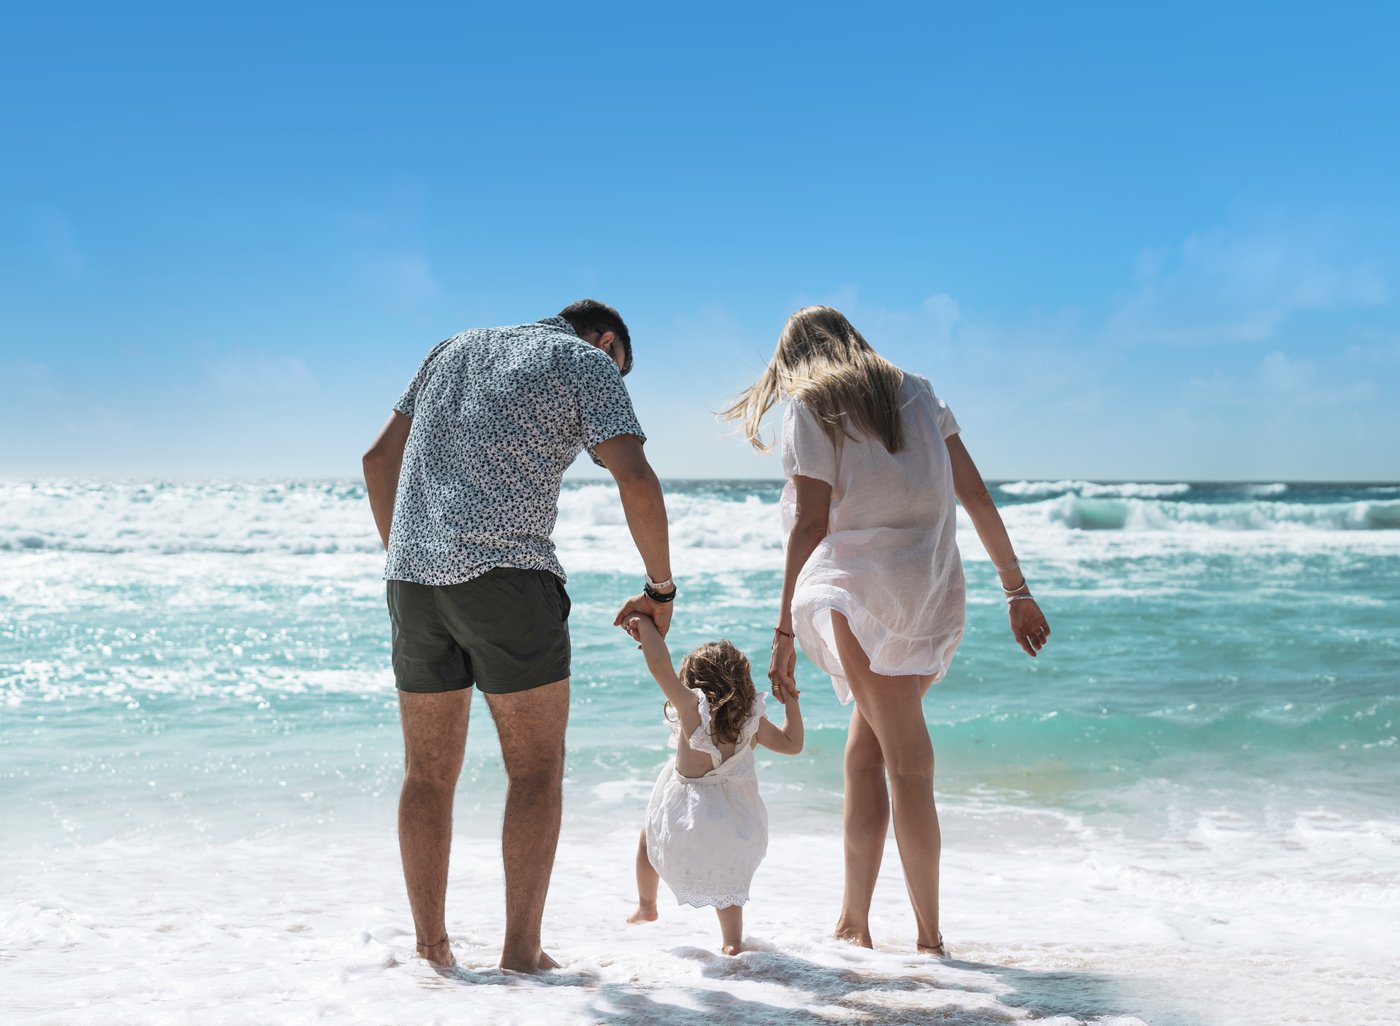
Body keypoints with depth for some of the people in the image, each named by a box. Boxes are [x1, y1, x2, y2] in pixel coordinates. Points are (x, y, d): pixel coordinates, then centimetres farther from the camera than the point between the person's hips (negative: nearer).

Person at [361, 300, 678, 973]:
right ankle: (522, 952, 1)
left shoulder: (457, 347, 25)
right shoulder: (587, 361, 8)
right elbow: (634, 478, -6)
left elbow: (380, 456, 24)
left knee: (429, 774, 11)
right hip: (507, 572, -5)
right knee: (536, 770, 4)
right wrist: (660, 588, 3)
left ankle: (431, 949, 14)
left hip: (412, 573, 6)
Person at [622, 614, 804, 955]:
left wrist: (644, 625, -6)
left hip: (687, 827, -3)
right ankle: (732, 940, 27)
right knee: (726, 877, 35)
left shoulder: (693, 708, -12)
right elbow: (792, 743, 12)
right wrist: (790, 695, 21)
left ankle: (646, 906, 50)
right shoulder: (752, 719, -1)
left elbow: (660, 664, -21)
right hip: (741, 833, 3)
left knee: (648, 835, 31)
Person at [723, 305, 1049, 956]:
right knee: (865, 747, 15)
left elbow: (810, 524, -7)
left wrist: (784, 632, -6)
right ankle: (852, 918, 18)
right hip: (937, 597, 6)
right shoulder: (917, 394, 18)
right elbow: (976, 496, 13)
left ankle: (929, 935, 1)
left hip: (862, 591, -5)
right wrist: (1016, 590, 15)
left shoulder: (809, 408, 3)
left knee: (908, 763, -4)